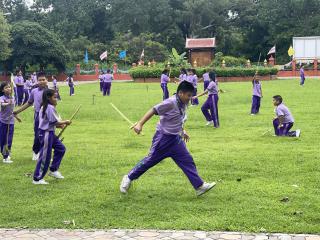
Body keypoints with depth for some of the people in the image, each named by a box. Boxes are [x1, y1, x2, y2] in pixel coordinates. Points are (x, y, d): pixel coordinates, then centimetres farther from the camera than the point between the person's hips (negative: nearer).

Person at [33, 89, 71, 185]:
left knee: (60, 148, 17)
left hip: (50, 133, 11)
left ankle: (53, 170, 25)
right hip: (46, 134, -11)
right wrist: (66, 122, -5)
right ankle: (37, 179, 3)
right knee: (45, 156, -4)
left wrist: (59, 125, 6)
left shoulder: (44, 107, 13)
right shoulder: (50, 108, -18)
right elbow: (55, 122, -20)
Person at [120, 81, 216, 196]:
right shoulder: (170, 103, -22)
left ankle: (199, 186, 5)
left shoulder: (183, 104, 4)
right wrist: (140, 124, -28)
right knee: (151, 160, 2)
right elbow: (153, 111, -23)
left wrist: (183, 131, 18)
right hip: (163, 138, -8)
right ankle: (129, 178, 19)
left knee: (187, 161, 3)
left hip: (176, 139, 8)